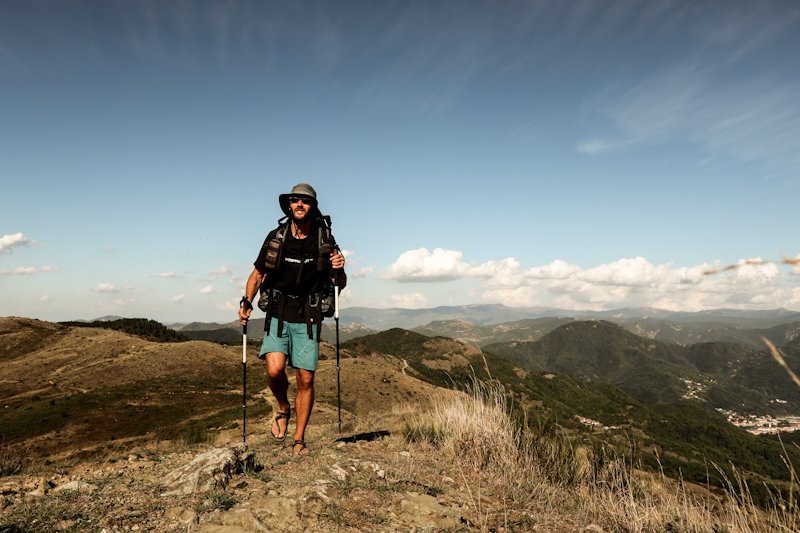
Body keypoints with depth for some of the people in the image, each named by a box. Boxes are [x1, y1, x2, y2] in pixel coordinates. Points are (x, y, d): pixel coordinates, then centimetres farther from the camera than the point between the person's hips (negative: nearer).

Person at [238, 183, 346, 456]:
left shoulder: (324, 240, -3)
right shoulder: (276, 237, -2)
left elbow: (340, 284, 3)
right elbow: (257, 274, 11)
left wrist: (339, 270, -19)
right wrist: (246, 303, -1)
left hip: (307, 318, 0)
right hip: (278, 316, 0)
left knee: (305, 379, 0)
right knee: (275, 369, -18)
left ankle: (299, 439, 18)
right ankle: (283, 410, 15)